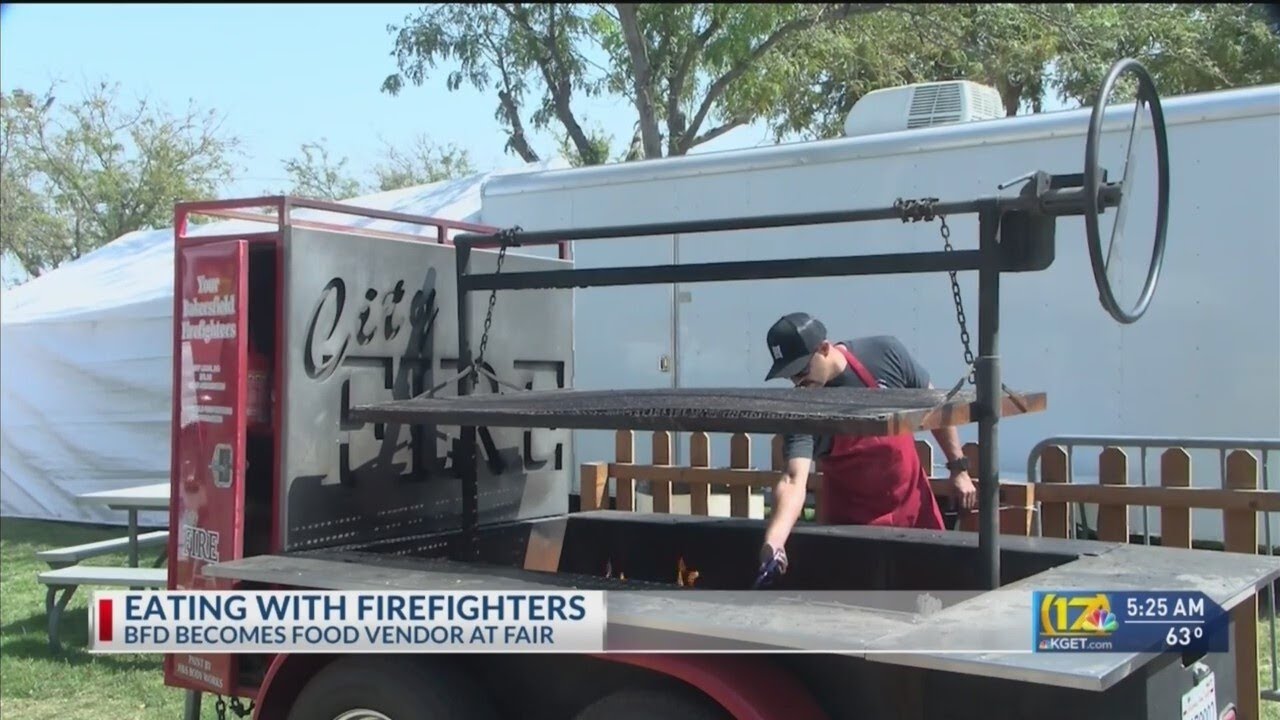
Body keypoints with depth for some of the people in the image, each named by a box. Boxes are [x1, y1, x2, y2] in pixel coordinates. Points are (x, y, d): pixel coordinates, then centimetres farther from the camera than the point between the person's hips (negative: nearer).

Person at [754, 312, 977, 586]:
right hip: (851, 520, -1)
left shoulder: (885, 353, -17)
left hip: (914, 504, 2)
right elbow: (794, 480, -35)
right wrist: (772, 544, -50)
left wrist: (958, 469, -2)